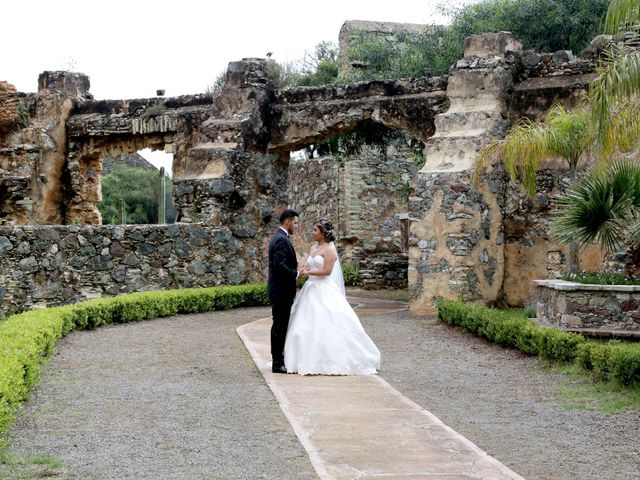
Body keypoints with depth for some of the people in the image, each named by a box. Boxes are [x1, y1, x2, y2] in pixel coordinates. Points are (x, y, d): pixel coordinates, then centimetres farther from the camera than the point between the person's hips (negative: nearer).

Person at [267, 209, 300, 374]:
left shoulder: (278, 237, 16)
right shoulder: (282, 240, -17)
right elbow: (279, 266, -26)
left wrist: (295, 271, 14)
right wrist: (296, 273, -14)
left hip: (280, 290, 11)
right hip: (282, 290, -11)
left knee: (280, 326, 14)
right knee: (280, 326, -6)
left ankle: (278, 360, 20)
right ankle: (277, 364, -1)